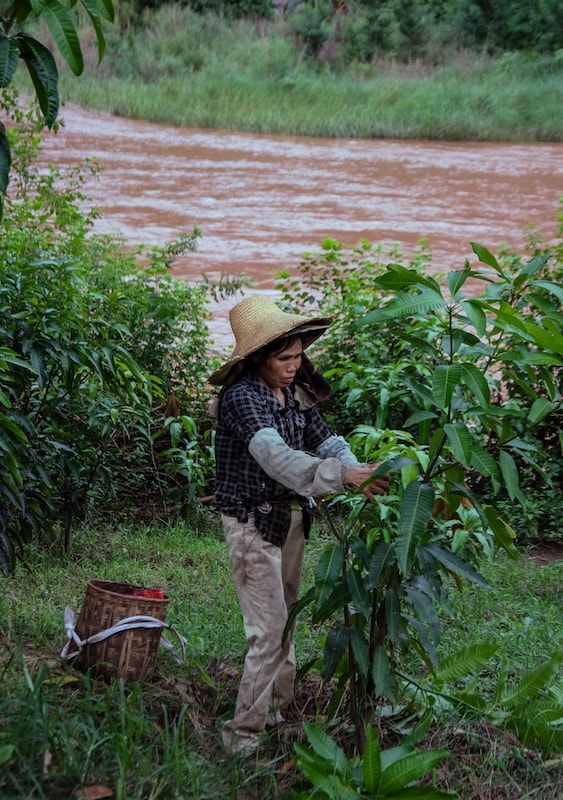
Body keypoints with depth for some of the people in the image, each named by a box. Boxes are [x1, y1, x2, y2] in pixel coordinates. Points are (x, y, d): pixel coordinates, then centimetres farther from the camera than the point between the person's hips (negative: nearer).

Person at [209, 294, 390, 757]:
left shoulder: (297, 394, 3)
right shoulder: (242, 397, -22)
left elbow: (327, 441, -4)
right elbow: (275, 455, -37)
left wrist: (364, 475, -25)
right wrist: (342, 476, -48)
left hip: (291, 518, 8)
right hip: (253, 522, -8)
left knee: (286, 618, 17)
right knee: (268, 629, -10)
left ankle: (279, 707, 30)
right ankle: (243, 733, -1)